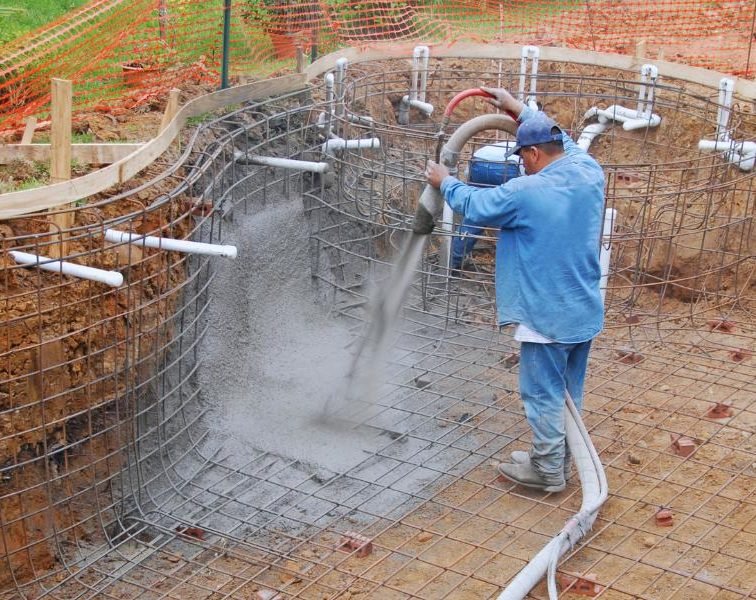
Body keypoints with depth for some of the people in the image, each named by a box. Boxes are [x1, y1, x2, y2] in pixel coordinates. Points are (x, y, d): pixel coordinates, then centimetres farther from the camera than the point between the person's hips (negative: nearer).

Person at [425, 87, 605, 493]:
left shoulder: (526, 192, -21)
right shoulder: (589, 173, -3)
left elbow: (474, 205, -4)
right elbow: (564, 143, 20)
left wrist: (444, 182, 15)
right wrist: (521, 111, 24)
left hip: (547, 316, -7)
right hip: (585, 311, 8)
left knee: (544, 393, 6)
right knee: (570, 390, 19)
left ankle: (547, 471, 17)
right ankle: (560, 459, 34)